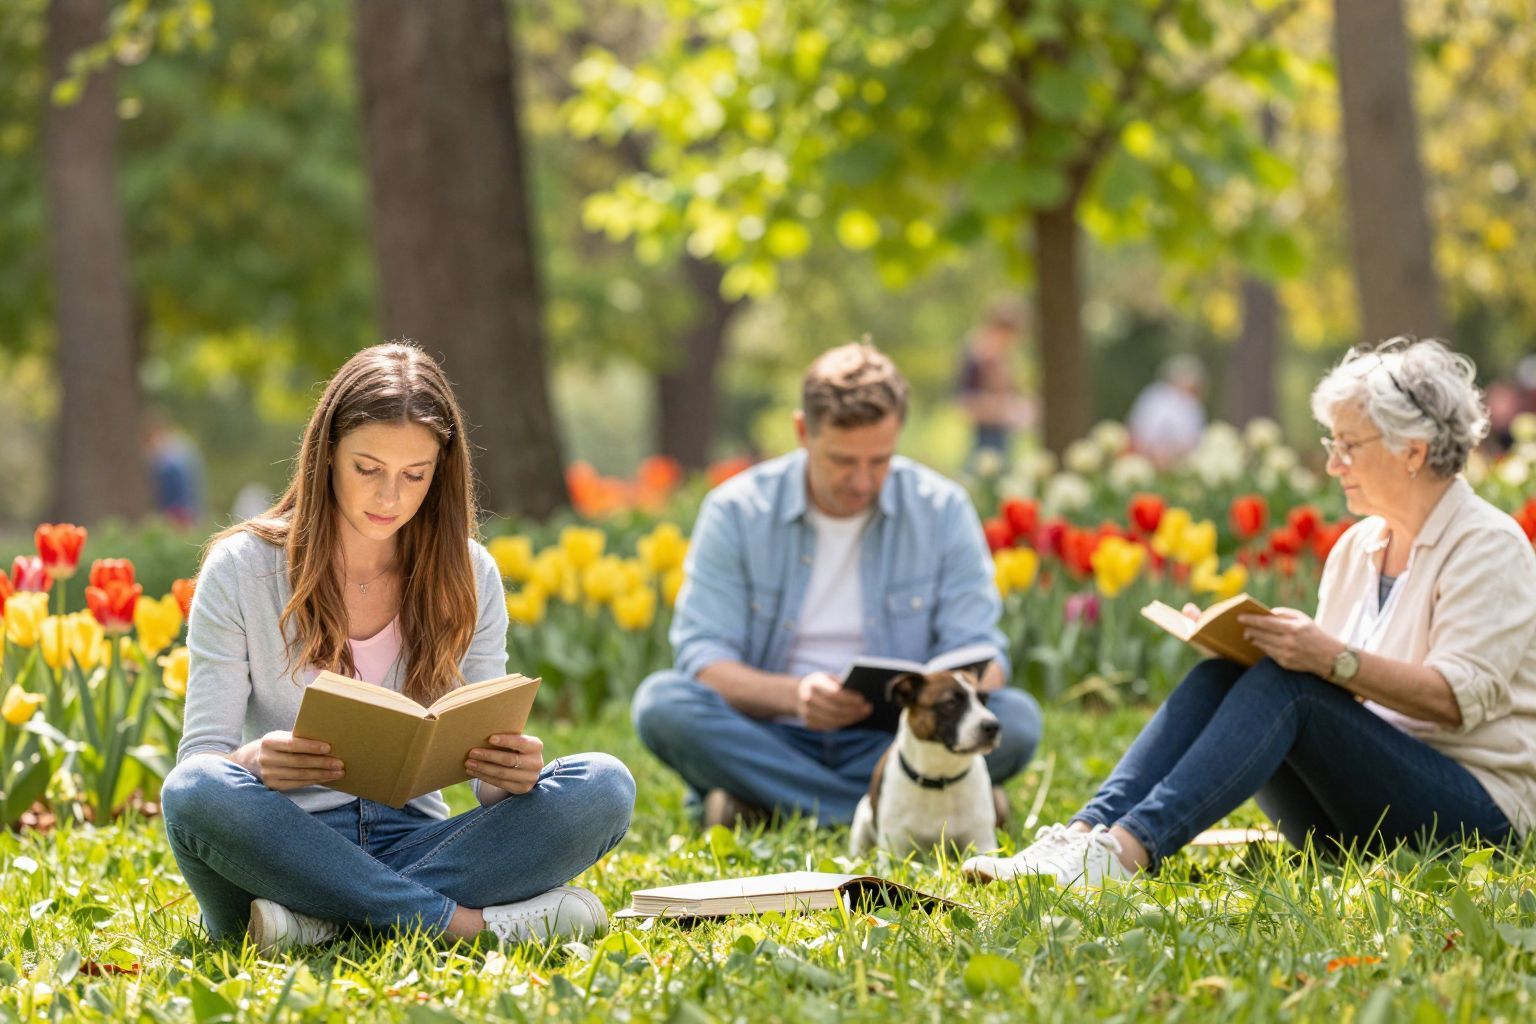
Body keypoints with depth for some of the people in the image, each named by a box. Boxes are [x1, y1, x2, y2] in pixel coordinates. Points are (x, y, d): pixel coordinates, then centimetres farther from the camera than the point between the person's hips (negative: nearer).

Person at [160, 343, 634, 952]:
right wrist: (253, 762, -30)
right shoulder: (240, 570, 0)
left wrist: (514, 771, -20)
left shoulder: (466, 575, 8)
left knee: (603, 787, -21)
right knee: (195, 792, -36)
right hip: (286, 848, -2)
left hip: (412, 842, 3)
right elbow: (200, 759, -5)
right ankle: (464, 919, -31)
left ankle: (322, 920, -30)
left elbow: (492, 762, 6)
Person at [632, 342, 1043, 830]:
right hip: (773, 739, 0)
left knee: (1017, 720, -26)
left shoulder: (943, 511, 0)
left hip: (891, 740, 1)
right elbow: (702, 656, -9)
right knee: (662, 703, -30)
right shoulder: (735, 512, -3)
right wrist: (793, 695, -30)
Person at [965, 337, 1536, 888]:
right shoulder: (1358, 547, 16)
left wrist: (1332, 658, -29)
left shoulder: (1489, 546, -7)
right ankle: (1086, 831, -33)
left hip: (1477, 812, -7)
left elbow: (1458, 698, -19)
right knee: (1219, 675, -15)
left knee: (1284, 688, -29)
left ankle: (1128, 850, -42)